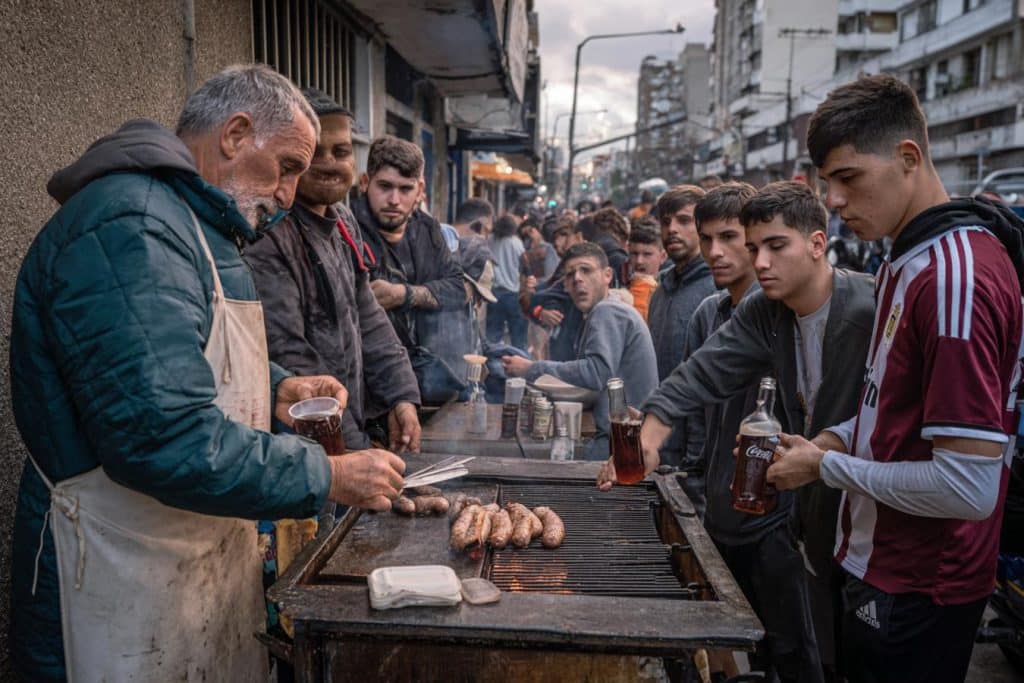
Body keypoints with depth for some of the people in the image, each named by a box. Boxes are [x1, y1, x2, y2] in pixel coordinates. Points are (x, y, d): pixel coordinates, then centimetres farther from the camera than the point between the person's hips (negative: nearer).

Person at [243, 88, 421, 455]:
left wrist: (401, 395, 1)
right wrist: (353, 448, -21)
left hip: (357, 424, 8)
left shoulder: (344, 222, 8)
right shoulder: (266, 237, -20)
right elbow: (284, 356, -23)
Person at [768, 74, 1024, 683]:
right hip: (885, 567, 9)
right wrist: (839, 437, 2)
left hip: (914, 593, -9)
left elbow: (969, 486, -27)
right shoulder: (911, 259, 6)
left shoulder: (955, 276, -25)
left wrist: (827, 467, -16)